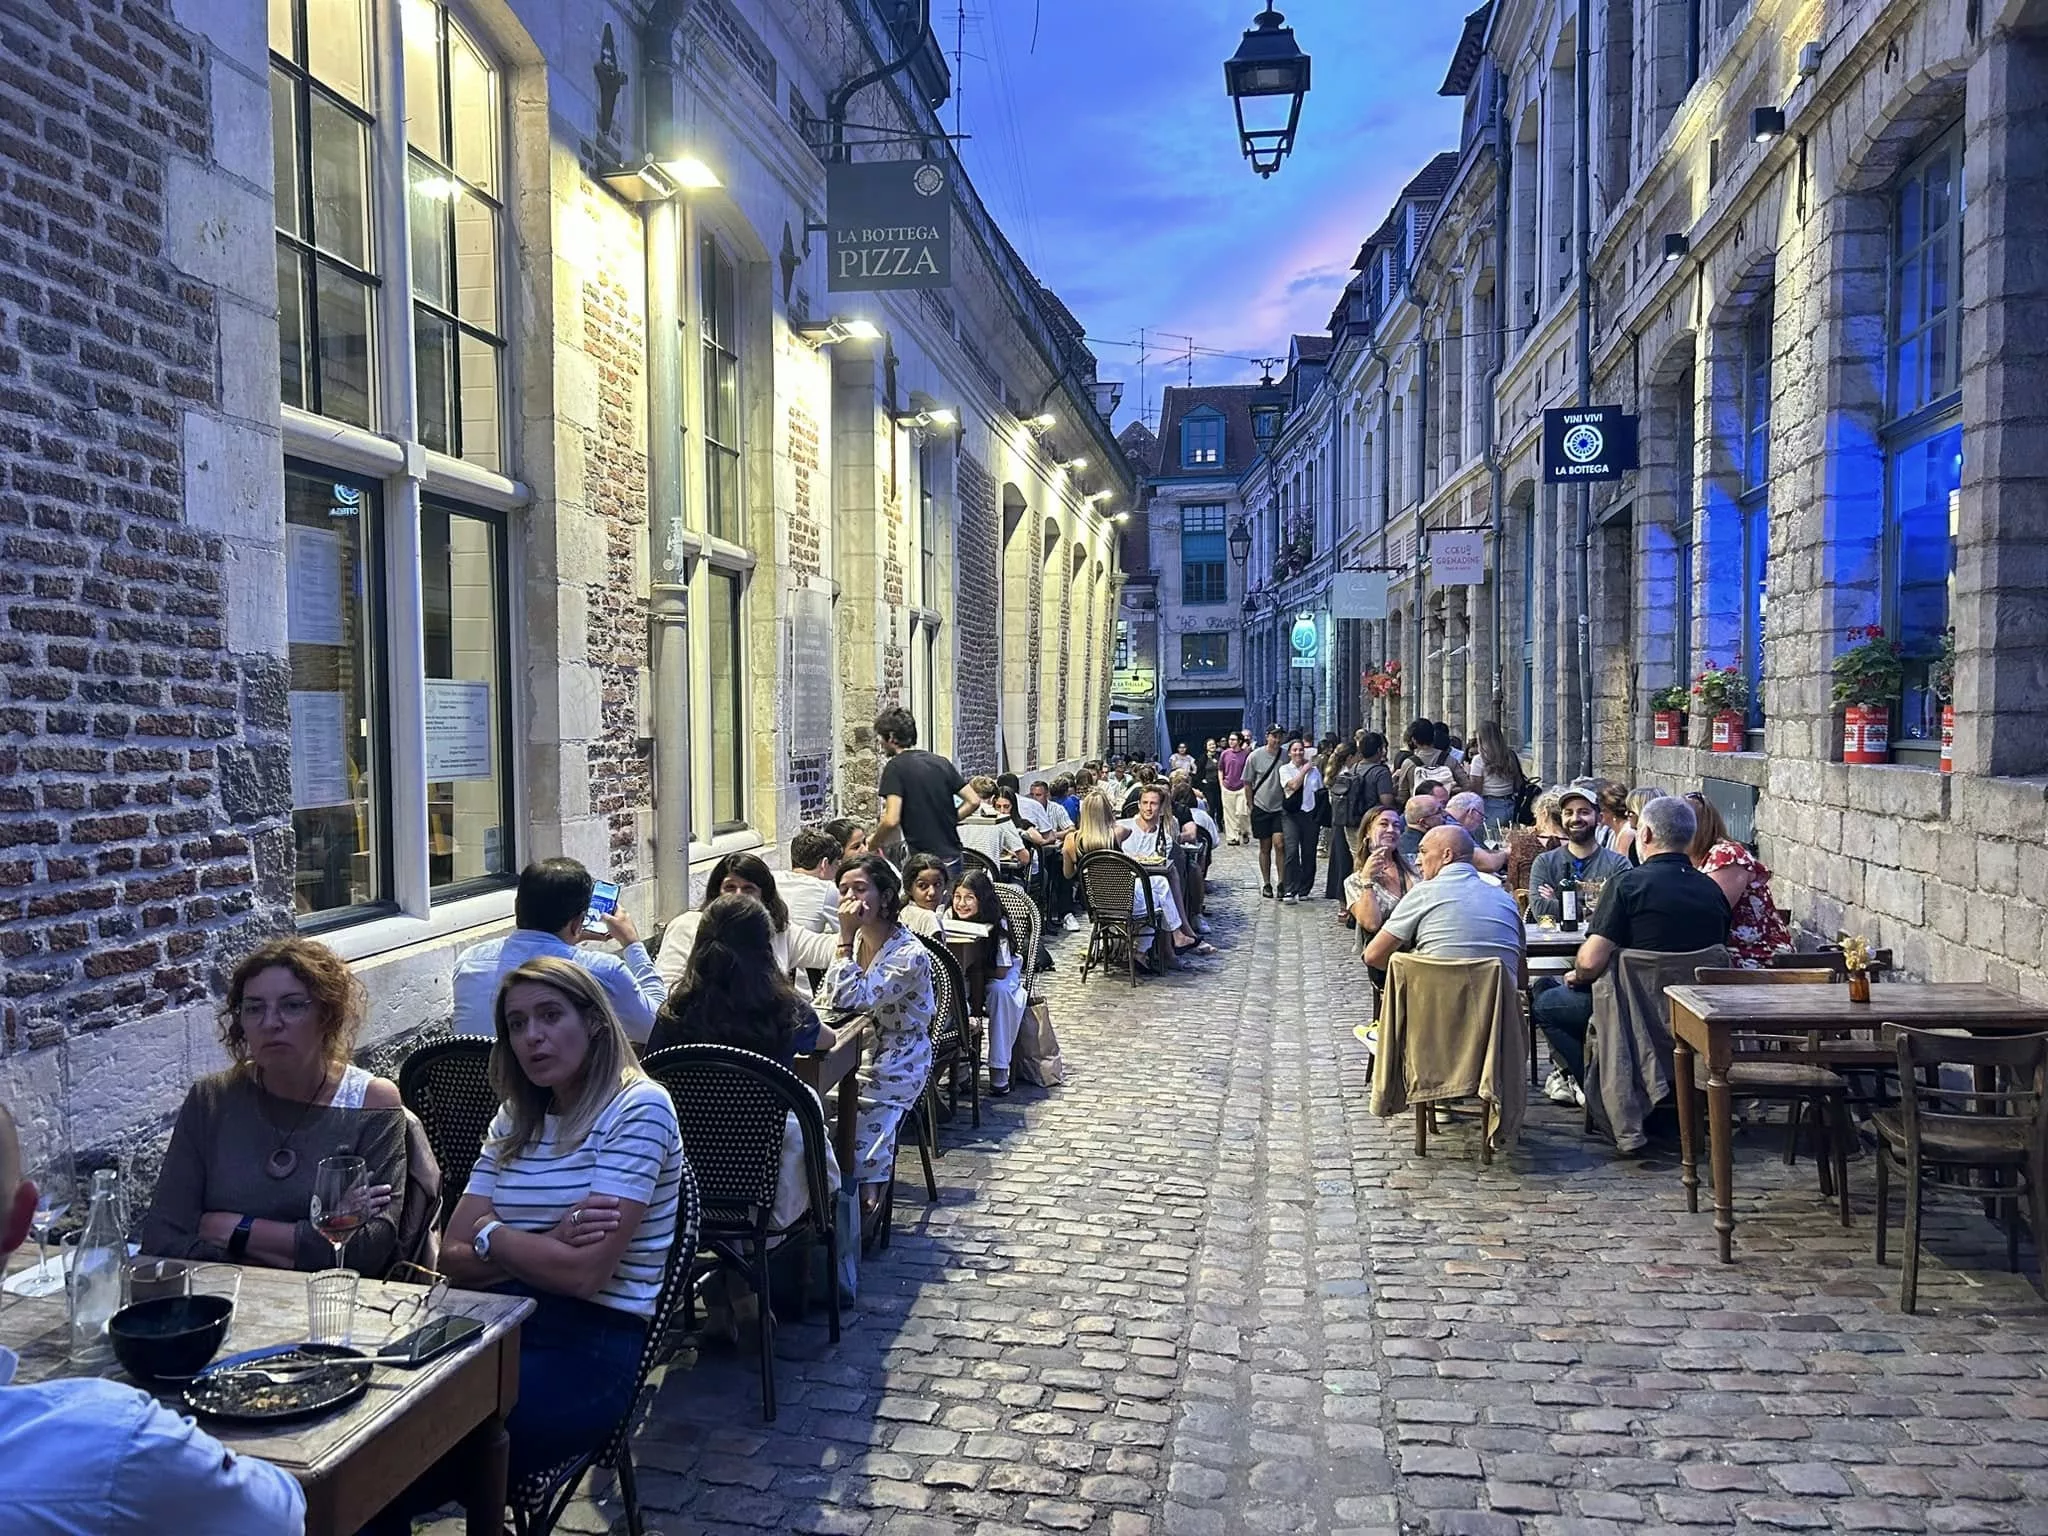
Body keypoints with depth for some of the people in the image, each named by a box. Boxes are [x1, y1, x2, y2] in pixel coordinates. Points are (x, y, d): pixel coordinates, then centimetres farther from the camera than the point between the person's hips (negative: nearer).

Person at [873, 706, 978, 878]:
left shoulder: (895, 767, -9)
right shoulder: (941, 762, 11)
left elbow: (892, 820, -19)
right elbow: (974, 801, 7)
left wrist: (874, 843, -2)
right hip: (953, 859, 7)